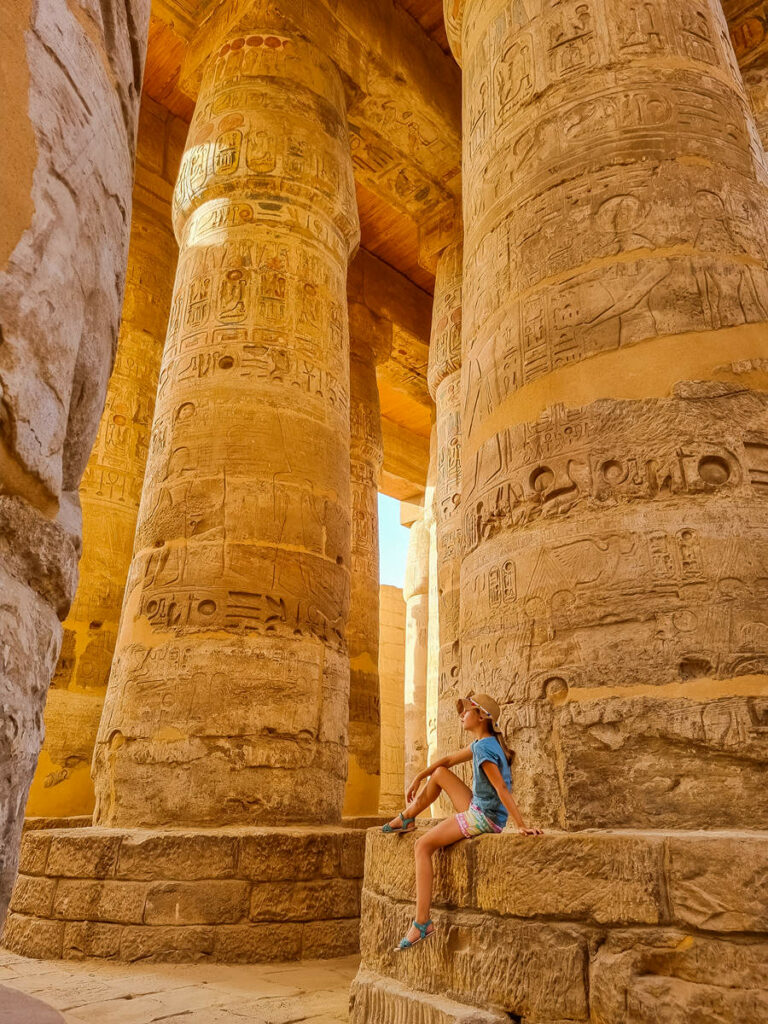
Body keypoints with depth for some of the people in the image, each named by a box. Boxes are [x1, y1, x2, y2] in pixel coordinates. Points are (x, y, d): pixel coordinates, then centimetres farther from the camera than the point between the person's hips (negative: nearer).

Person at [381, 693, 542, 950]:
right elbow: (449, 760, 19)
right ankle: (407, 818, 38)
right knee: (439, 774, 21)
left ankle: (422, 923, -10)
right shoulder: (481, 743, 9)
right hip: (477, 810, 10)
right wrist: (418, 778, 21)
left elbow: (502, 788, -27)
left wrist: (521, 826, -29)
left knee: (423, 846, -10)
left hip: (485, 818, -10)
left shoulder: (483, 747, -21)